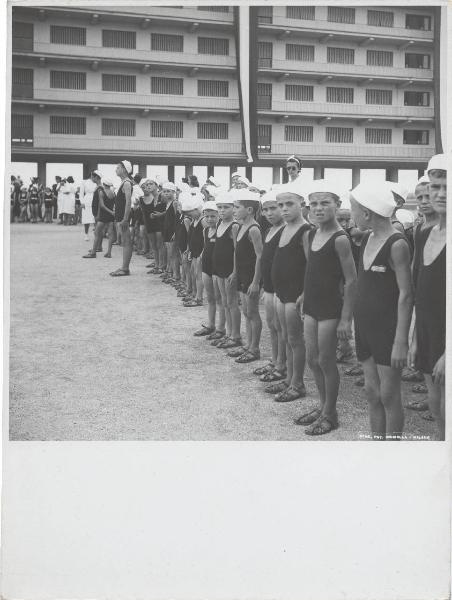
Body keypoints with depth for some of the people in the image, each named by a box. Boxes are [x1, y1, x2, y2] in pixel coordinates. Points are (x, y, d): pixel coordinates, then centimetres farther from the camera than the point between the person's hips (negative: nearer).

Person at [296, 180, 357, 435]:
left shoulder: (340, 239, -16)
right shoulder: (312, 234, 8)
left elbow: (351, 281, -17)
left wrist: (346, 319, -18)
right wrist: (304, 296, 16)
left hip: (331, 308, -8)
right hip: (312, 305, 8)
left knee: (326, 361, 2)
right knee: (313, 360, 14)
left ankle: (330, 414, 17)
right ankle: (324, 407, 30)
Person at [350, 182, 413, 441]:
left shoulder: (397, 244, -16)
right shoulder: (368, 238, 8)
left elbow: (406, 294, -17)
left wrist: (401, 341, -19)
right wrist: (351, 320, 12)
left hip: (388, 328, -7)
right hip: (366, 326, 8)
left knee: (388, 395, 1)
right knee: (372, 392, 13)